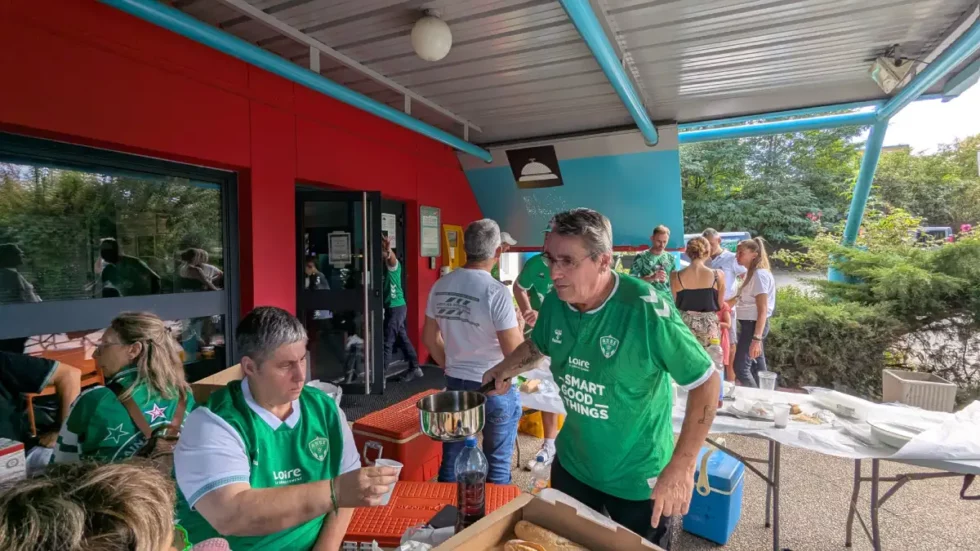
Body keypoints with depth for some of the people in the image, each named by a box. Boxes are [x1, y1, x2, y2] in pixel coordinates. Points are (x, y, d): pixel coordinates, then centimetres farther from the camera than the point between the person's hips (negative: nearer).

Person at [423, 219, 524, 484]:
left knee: (452, 461, 19)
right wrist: (520, 323, -1)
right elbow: (515, 353, -19)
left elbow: (429, 338, 9)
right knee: (497, 465, 14)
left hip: (455, 385, 5)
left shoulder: (440, 286, -1)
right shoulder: (496, 292, -20)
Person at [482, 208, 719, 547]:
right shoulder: (555, 303, -11)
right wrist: (505, 369, -7)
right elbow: (537, 345, 11)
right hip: (572, 465, 5)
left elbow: (706, 382, -20)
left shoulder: (645, 310, -28)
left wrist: (681, 468, -22)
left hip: (639, 479, -5)